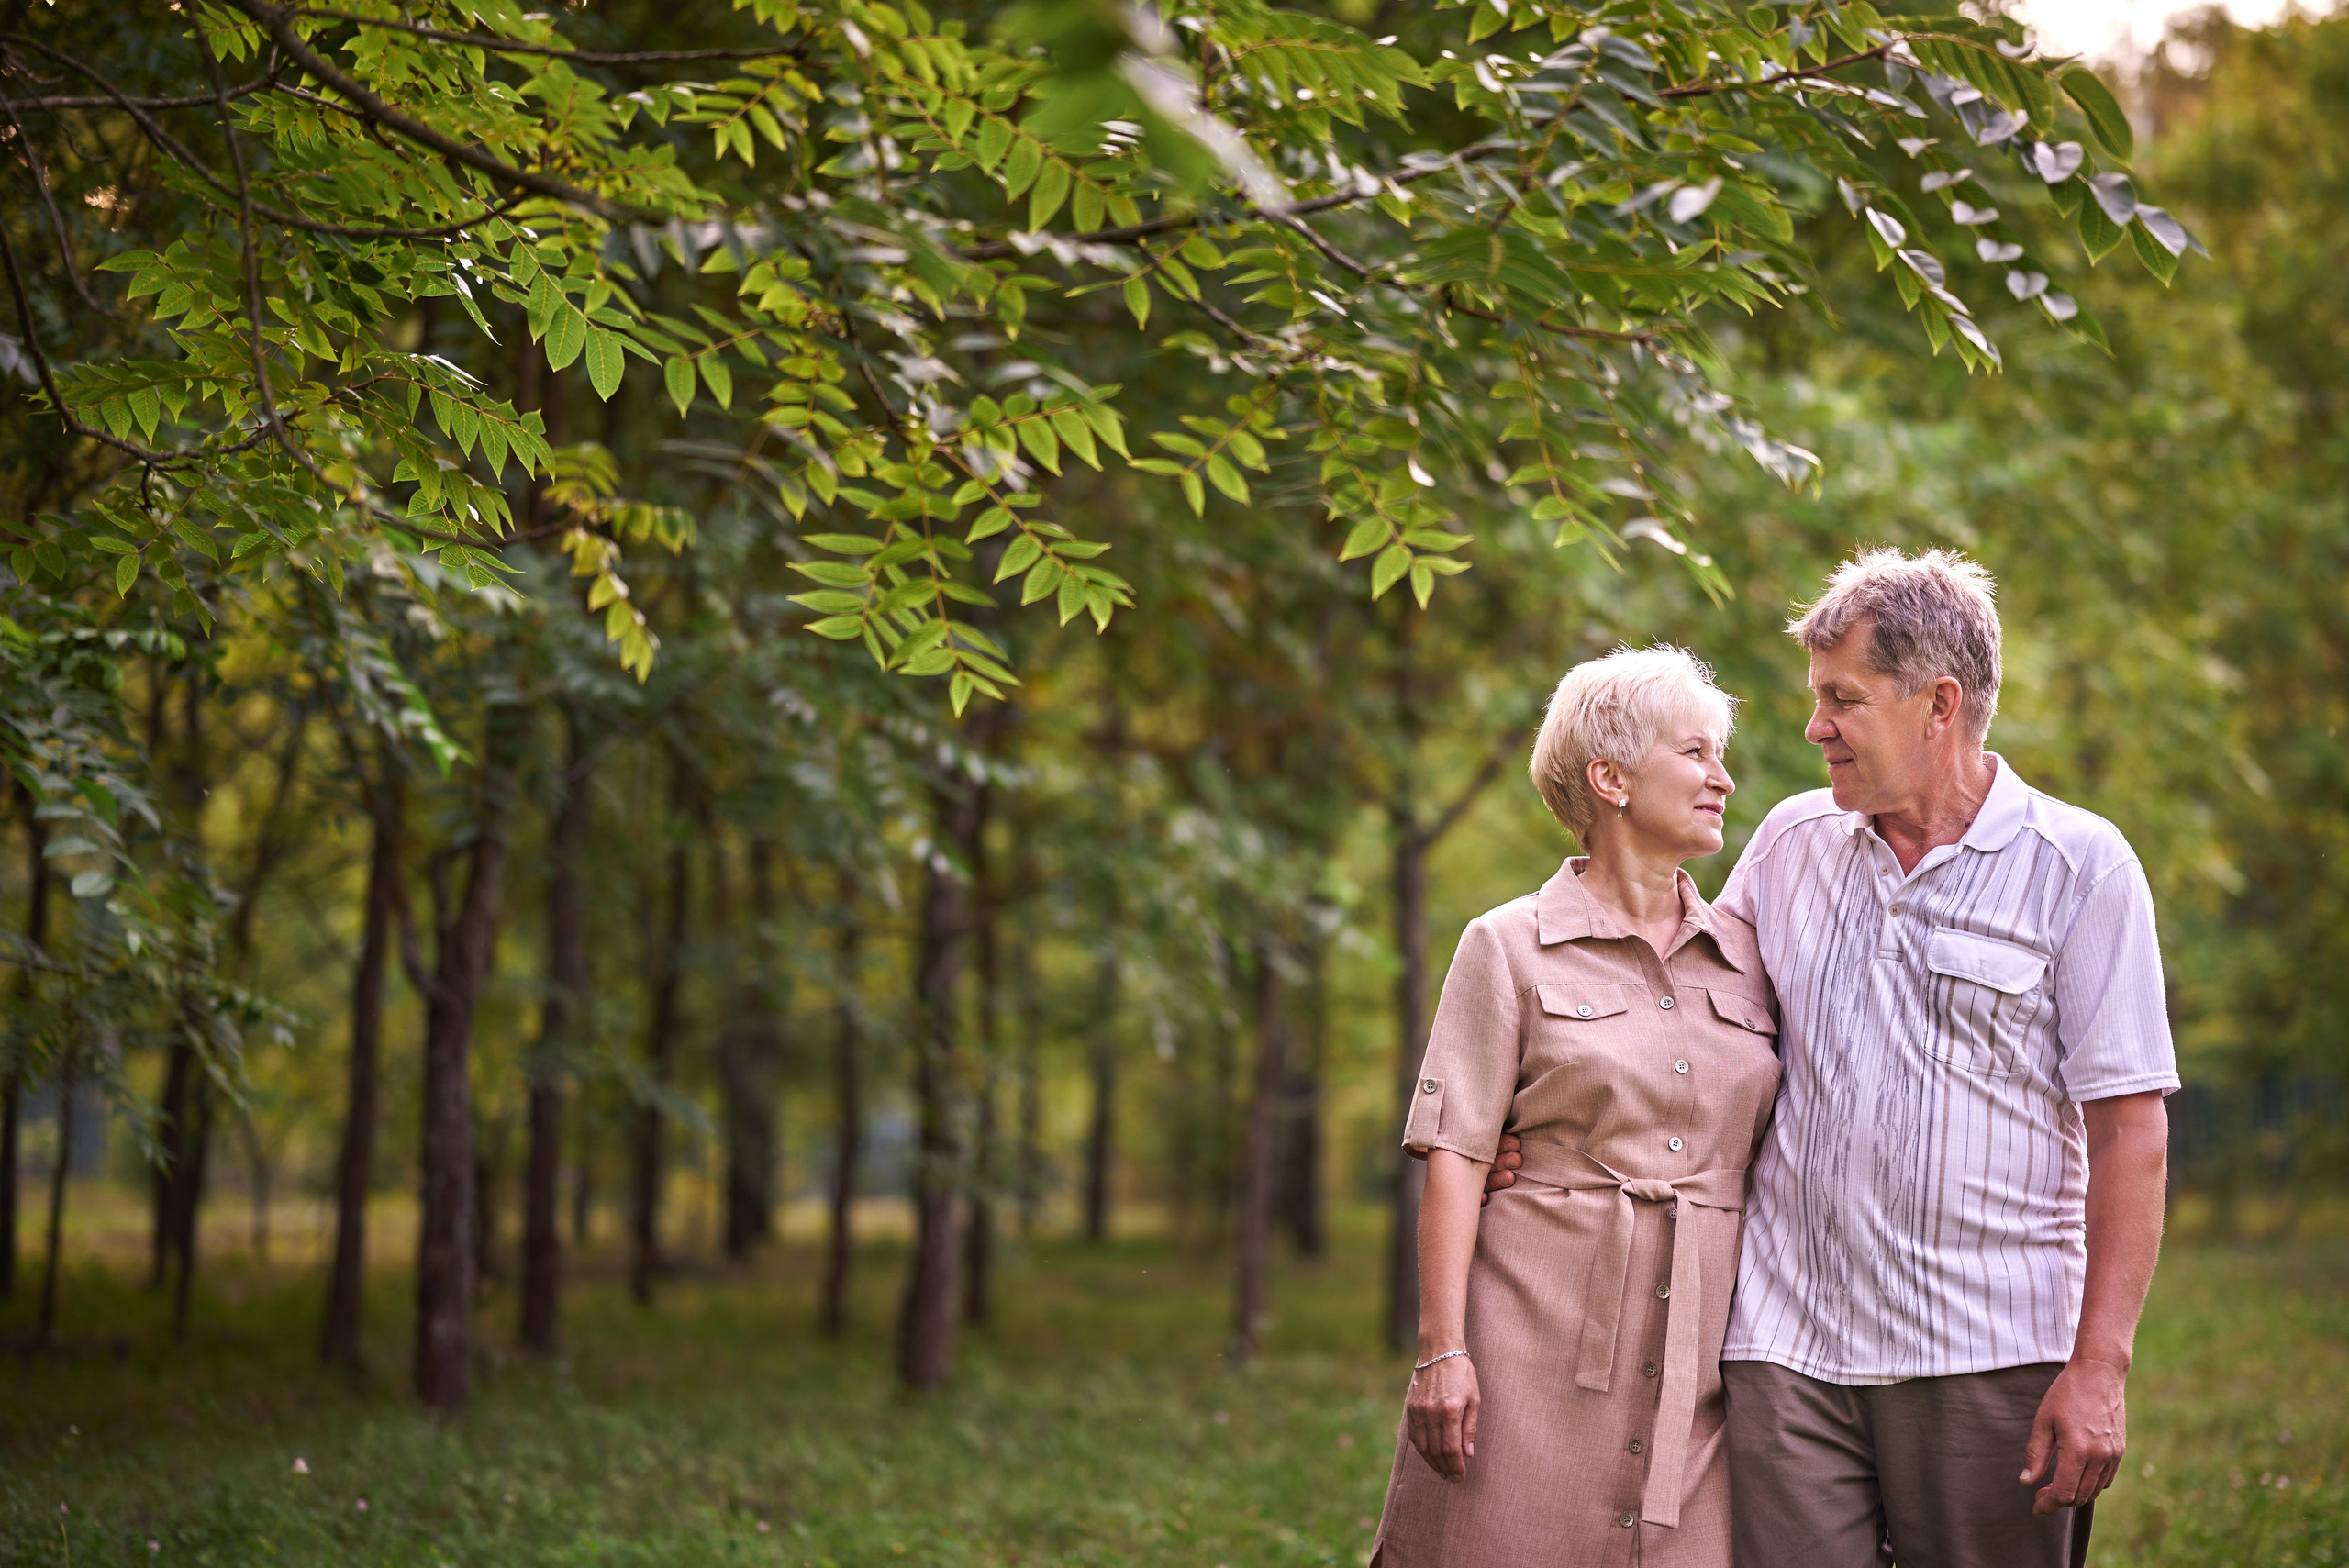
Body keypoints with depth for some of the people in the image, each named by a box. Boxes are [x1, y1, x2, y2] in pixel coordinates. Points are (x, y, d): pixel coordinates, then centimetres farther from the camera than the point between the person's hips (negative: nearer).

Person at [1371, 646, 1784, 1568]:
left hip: (1697, 1364, 3)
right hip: (1539, 1344, -3)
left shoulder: (1746, 959, 14)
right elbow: (1454, 1156, -3)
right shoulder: (1510, 947, 3)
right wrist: (1442, 1349, -11)